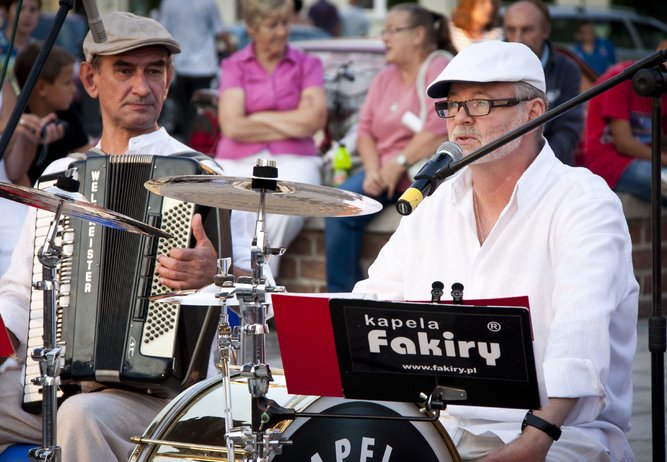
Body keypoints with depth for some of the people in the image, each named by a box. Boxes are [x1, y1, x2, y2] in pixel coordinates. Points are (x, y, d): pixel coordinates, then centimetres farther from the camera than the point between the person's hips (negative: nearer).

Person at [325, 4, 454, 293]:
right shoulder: (386, 77, 17)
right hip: (385, 171, 6)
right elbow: (366, 129, 12)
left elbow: (439, 131, -18)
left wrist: (399, 164, -17)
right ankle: (341, 297, -13)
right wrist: (372, 169, -6)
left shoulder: (441, 70, -5)